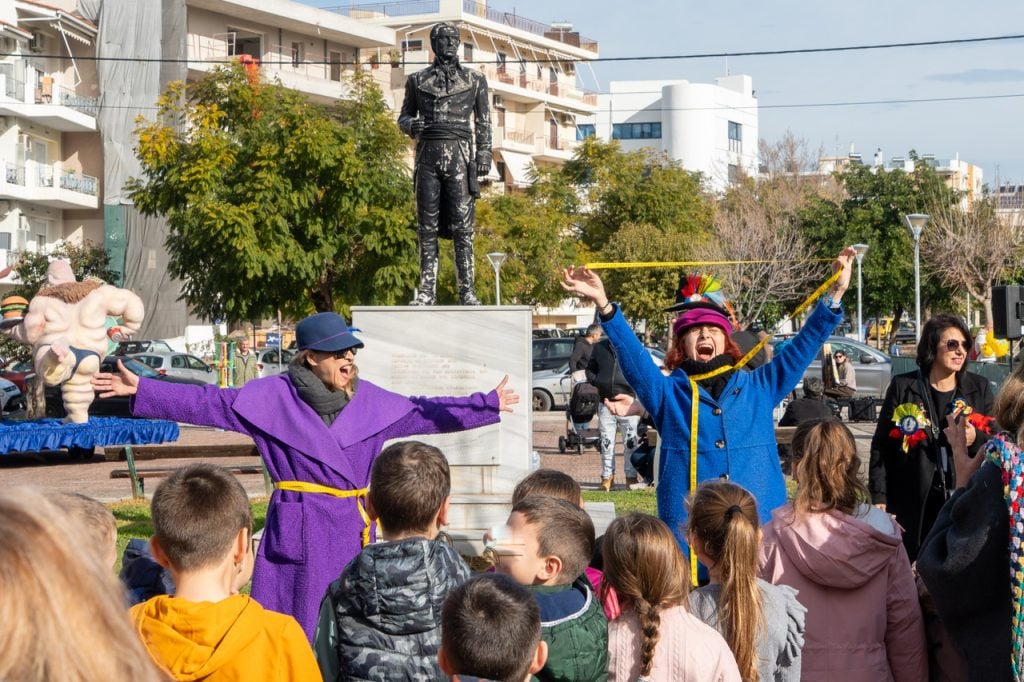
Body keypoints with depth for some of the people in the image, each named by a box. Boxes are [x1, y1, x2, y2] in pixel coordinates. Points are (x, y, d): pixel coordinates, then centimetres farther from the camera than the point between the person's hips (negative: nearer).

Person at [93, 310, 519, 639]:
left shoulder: (370, 401, 7)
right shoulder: (274, 396, -4)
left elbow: (424, 413, 16)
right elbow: (209, 404, -6)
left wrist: (488, 406, 14)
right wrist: (141, 390, -12)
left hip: (353, 530, 4)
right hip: (299, 531, -4)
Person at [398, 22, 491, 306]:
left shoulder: (475, 80, 11)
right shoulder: (417, 80, 13)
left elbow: (484, 122, 10)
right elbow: (404, 116, 17)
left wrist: (484, 155, 0)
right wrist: (411, 125, -6)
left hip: (460, 156, -1)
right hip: (428, 155, 1)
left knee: (462, 226, -6)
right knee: (427, 226, 0)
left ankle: (467, 291, -5)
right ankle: (427, 291, 2)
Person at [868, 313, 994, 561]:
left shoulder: (979, 388, 9)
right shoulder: (903, 387, 2)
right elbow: (881, 446, 1)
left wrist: (976, 439, -10)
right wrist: (879, 497, -4)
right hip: (913, 504, -1)